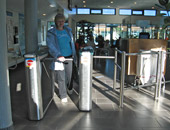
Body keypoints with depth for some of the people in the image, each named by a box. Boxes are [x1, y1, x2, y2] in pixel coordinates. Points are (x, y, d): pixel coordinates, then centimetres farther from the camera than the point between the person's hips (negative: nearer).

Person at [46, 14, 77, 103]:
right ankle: (63, 96, 15)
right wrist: (58, 55, -29)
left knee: (69, 75, 15)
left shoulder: (68, 31, 9)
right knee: (61, 78, 0)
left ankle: (69, 88, 44)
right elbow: (51, 46, -16)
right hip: (58, 58, -4)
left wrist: (74, 55, 13)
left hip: (69, 57, 4)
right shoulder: (51, 33, -5)